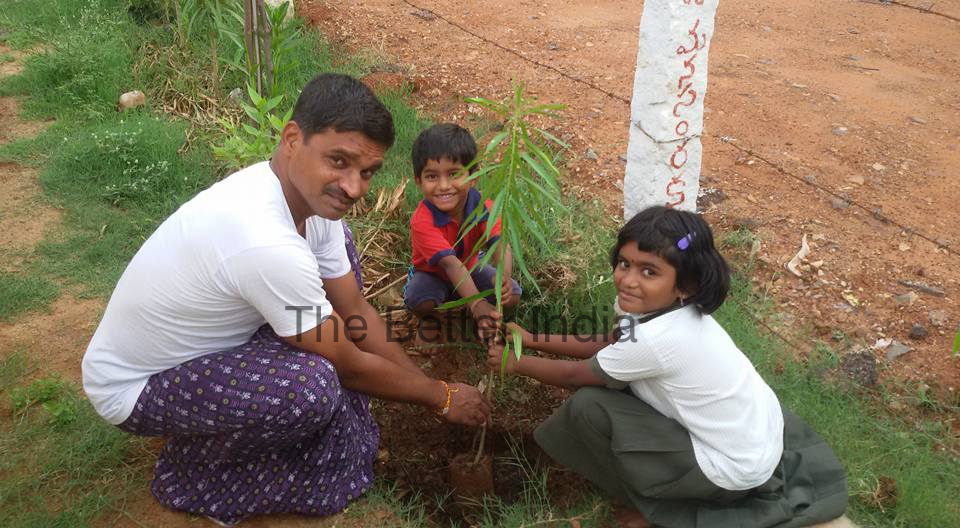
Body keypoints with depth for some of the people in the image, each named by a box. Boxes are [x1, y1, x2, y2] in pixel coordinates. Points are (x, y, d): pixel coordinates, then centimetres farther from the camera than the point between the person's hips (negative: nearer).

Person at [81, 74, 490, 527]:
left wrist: (424, 383, 1)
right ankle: (191, 473, -3)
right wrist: (442, 398, -8)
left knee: (334, 249, 6)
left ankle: (341, 424, 10)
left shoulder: (310, 195, -11)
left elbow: (356, 311, 1)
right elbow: (350, 365, -23)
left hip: (204, 343, 9)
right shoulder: (267, 245, -37)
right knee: (311, 387, -35)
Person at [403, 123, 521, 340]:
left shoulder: (483, 206, -23)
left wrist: (504, 275, -62)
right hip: (432, 273, -4)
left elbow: (499, 243, -37)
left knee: (512, 295, -15)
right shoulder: (422, 221, -36)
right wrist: (477, 304, -60)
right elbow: (450, 264, -46)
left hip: (470, 268, 4)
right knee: (419, 302, -36)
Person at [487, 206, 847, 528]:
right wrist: (533, 339, 6)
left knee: (588, 406, -13)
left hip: (735, 468, -8)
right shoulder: (674, 310, -7)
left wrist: (516, 363, 1)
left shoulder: (654, 340, -31)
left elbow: (576, 375, -14)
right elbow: (608, 345, 9)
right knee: (617, 374, 12)